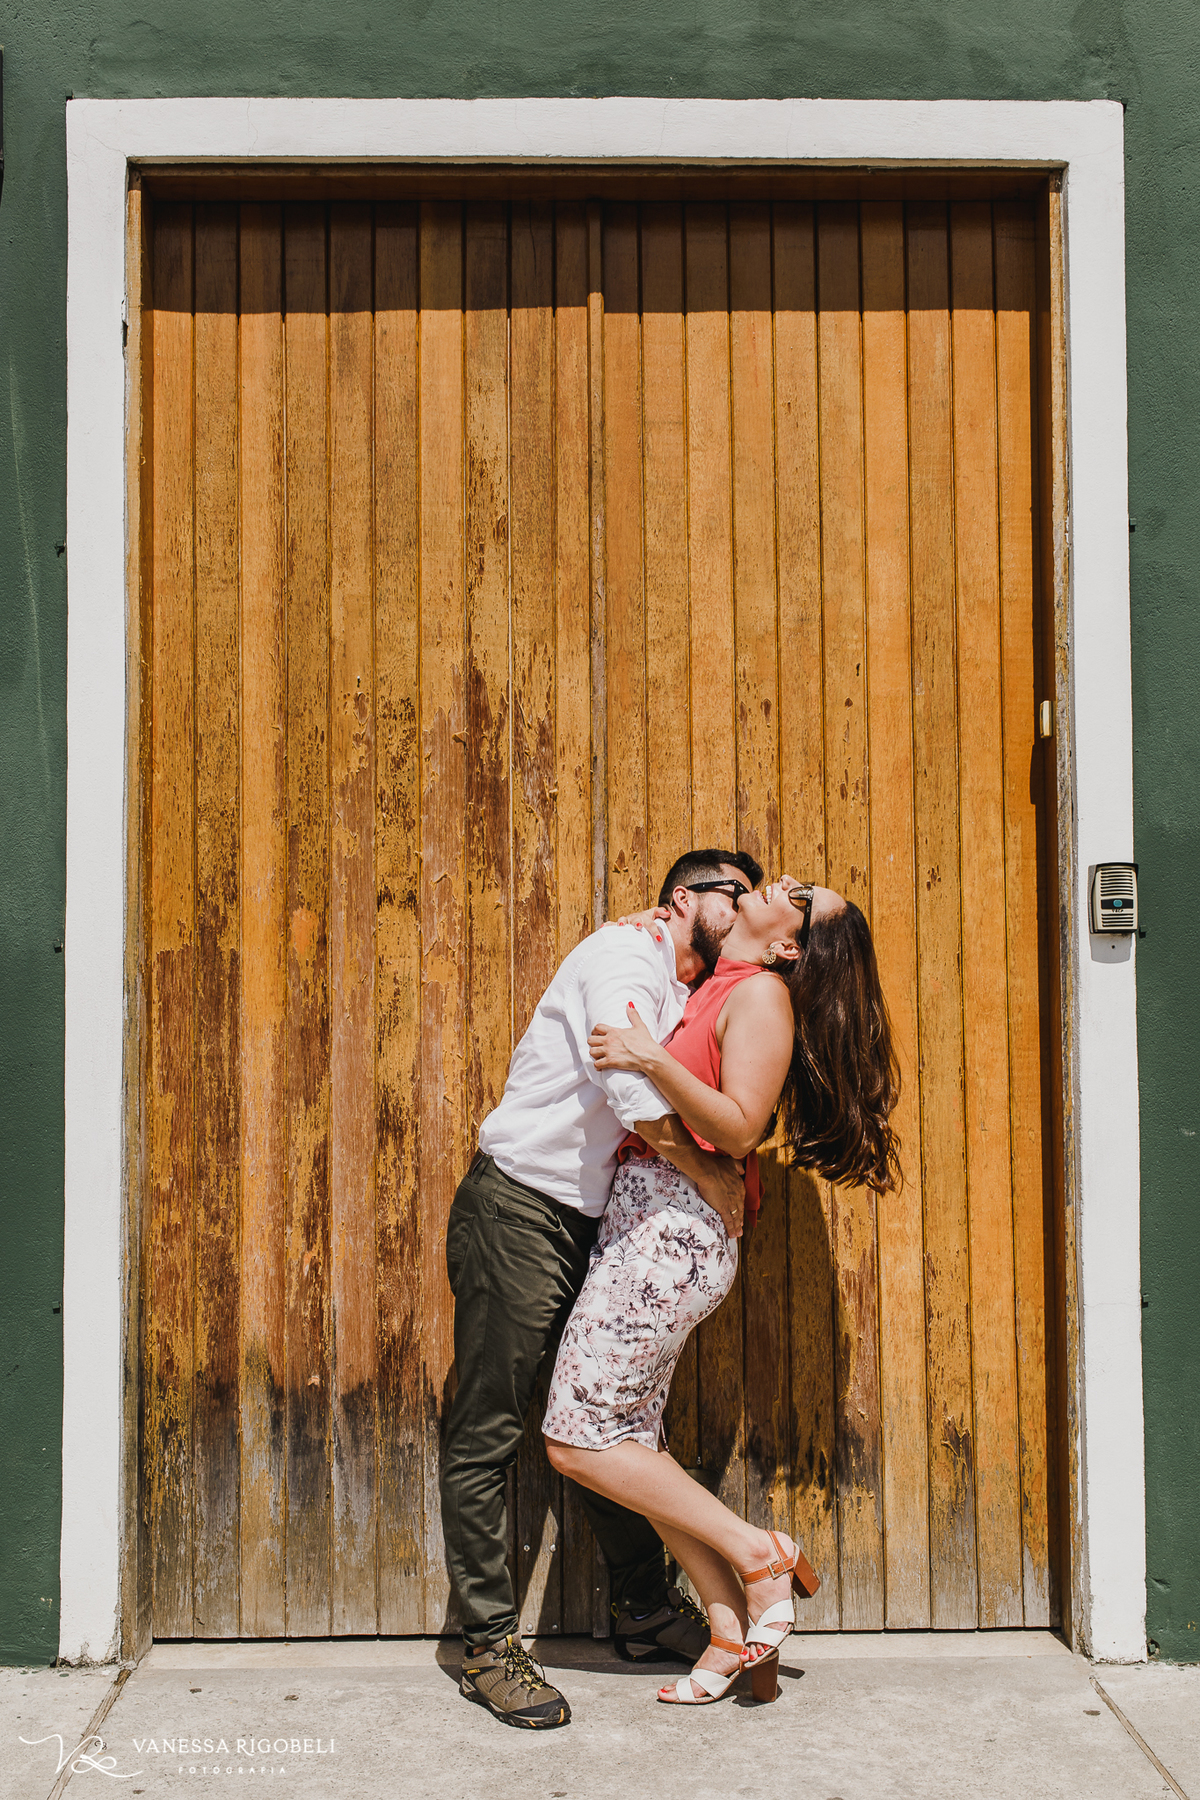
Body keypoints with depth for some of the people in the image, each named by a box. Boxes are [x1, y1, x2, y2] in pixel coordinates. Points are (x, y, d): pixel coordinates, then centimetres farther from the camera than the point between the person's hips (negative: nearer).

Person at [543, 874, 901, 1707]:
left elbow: (739, 1128, -16)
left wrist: (654, 1062, -26)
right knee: (632, 1438, 9)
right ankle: (735, 1632, 13)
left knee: (579, 1437, -5)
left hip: (671, 1225, -9)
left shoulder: (764, 992, -8)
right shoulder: (720, 984, 17)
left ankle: (760, 1557, 3)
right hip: (650, 1219, 9)